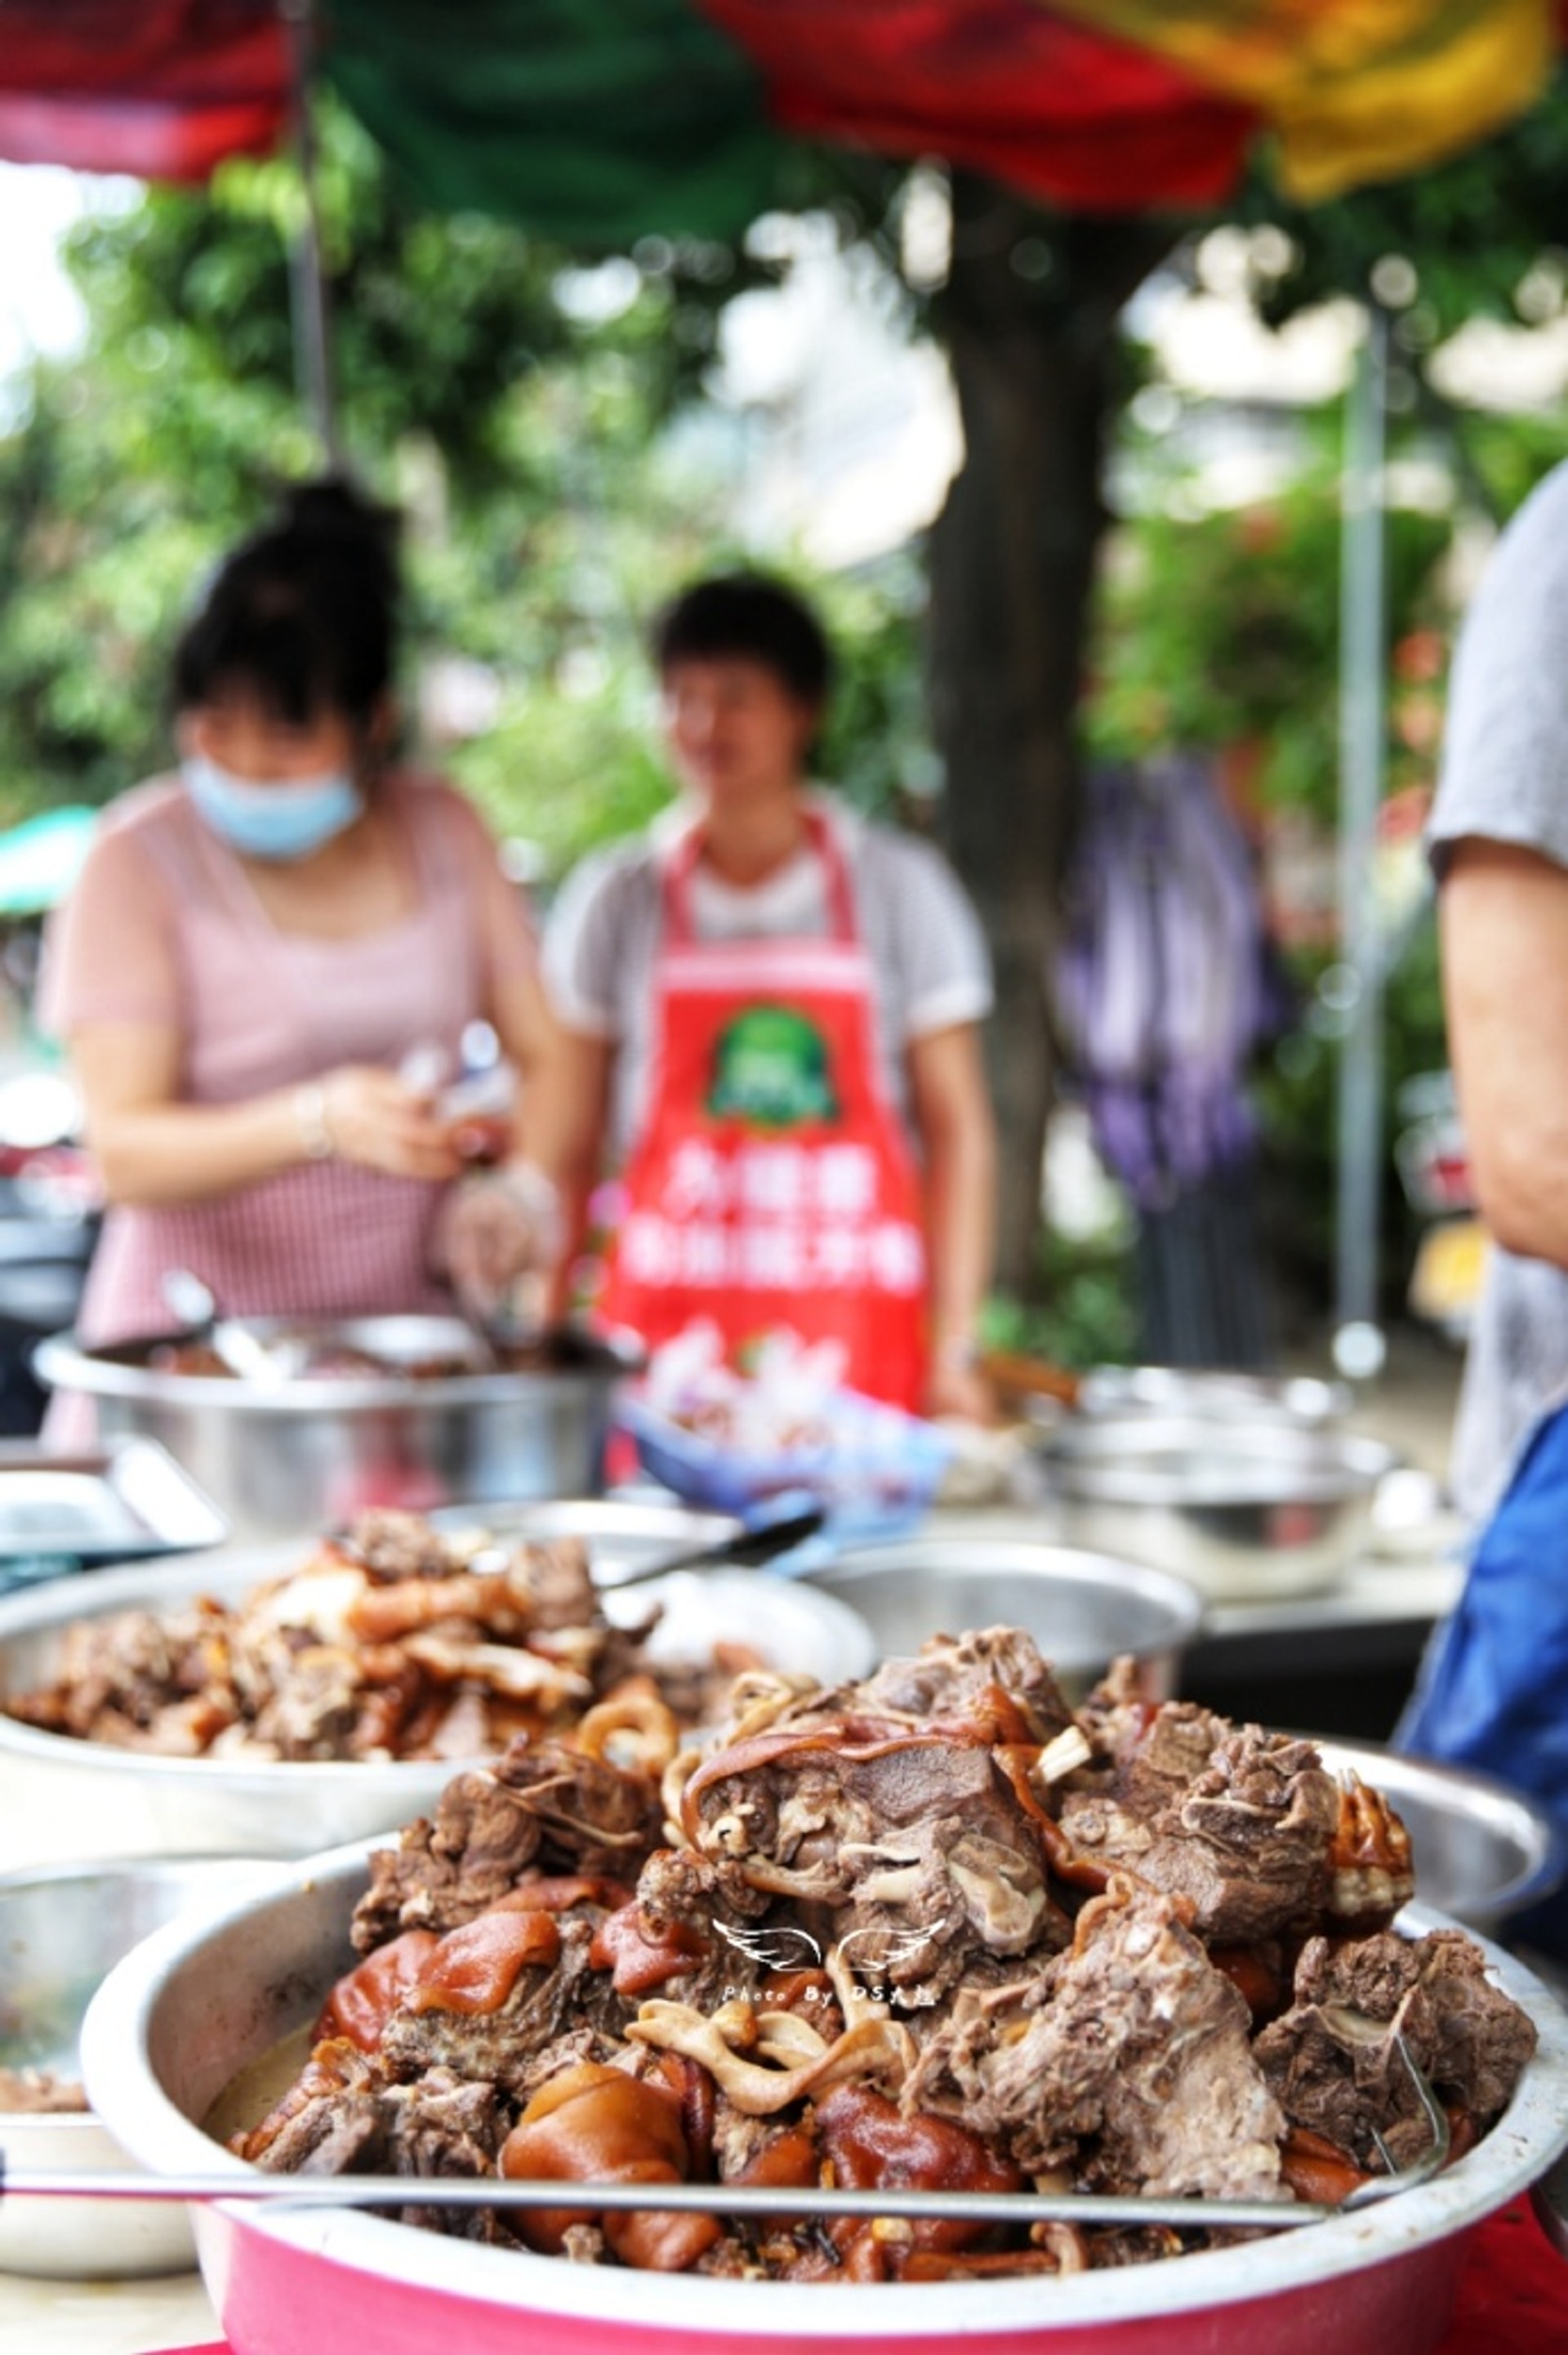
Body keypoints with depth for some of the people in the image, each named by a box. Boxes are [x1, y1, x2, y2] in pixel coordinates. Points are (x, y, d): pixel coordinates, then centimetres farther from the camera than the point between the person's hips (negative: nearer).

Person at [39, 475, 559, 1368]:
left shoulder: (445, 832, 8)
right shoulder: (141, 859, -3)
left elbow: (554, 1060, 12)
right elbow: (122, 1153, -10)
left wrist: (521, 1185, -8)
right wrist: (320, 1120, -25)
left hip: (412, 1333, 3)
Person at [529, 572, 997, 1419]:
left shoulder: (898, 887, 5)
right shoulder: (615, 897, 7)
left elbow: (956, 1131, 3)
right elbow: (564, 1148, 7)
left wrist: (954, 1349, -3)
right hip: (664, 1329, 0)